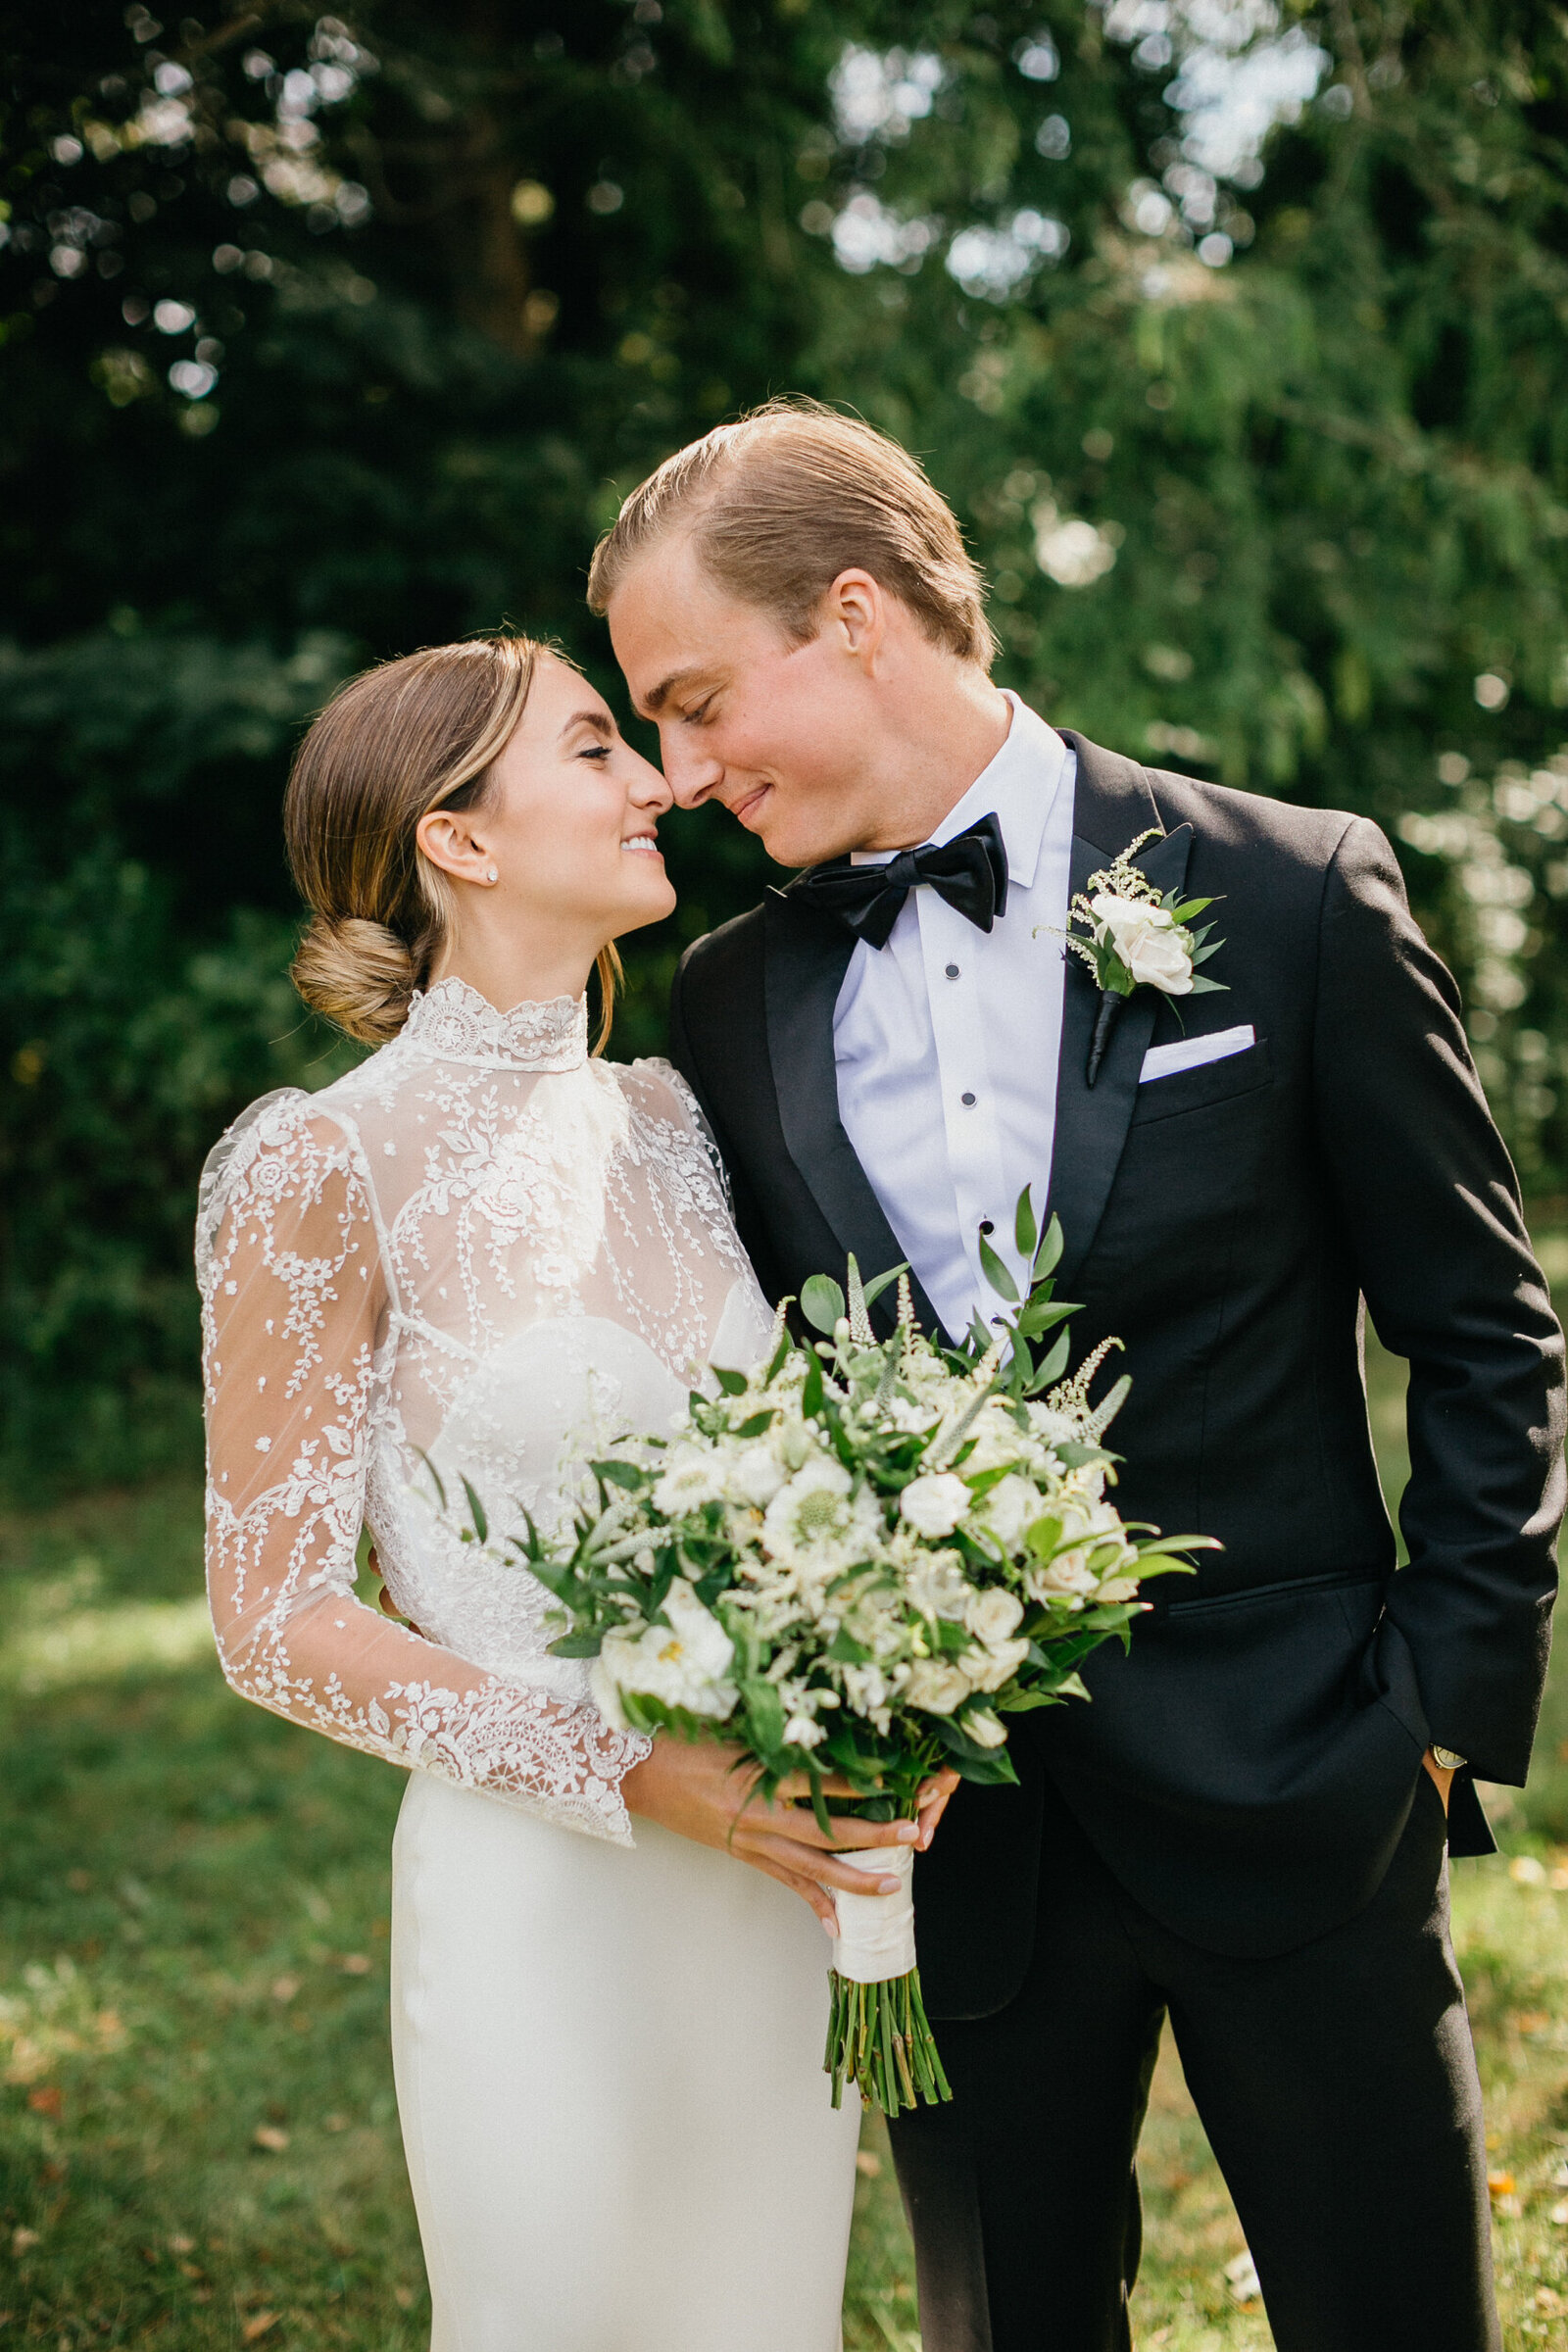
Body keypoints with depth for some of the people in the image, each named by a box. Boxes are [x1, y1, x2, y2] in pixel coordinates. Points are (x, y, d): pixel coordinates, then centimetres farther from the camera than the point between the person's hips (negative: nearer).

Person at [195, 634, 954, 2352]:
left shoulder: (671, 1119, 5)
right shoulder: (322, 1166, -13)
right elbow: (275, 1624, -11)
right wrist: (635, 1775, -19)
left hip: (780, 1881, 6)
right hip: (541, 1898, -6)